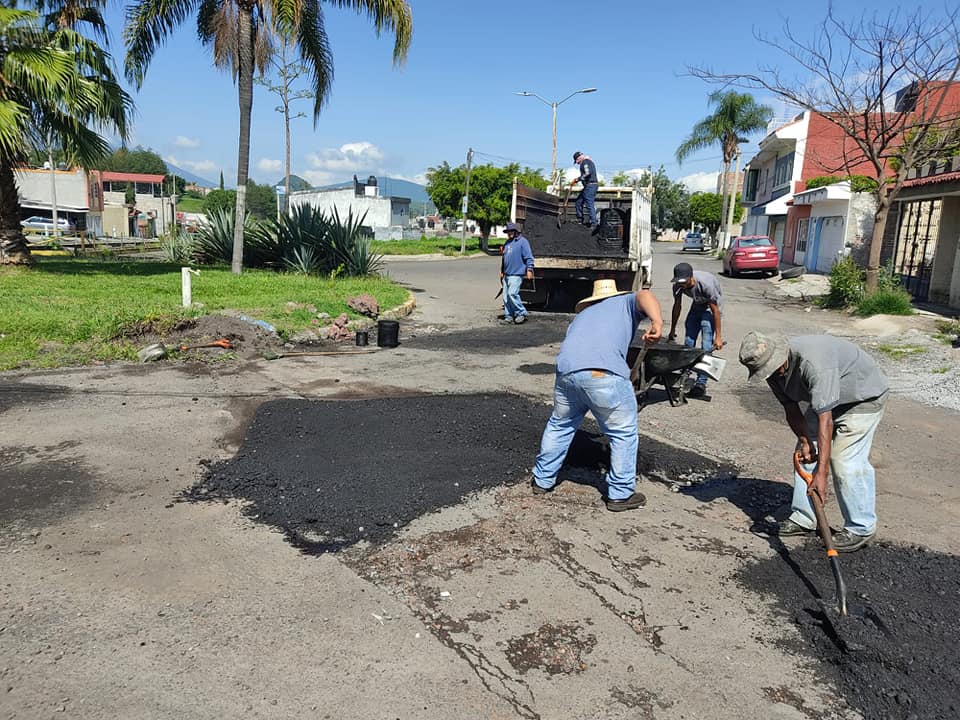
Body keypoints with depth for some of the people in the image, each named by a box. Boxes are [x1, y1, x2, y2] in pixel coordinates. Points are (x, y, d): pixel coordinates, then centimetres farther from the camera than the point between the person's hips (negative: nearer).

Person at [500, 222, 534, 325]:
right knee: (506, 296, 6)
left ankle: (522, 313, -4)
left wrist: (529, 269, -16)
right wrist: (502, 271, 25)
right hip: (507, 274, 8)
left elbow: (529, 257, -9)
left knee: (512, 293, -18)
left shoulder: (522, 241, -5)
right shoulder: (507, 243, 18)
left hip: (516, 274, -8)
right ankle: (509, 317, 12)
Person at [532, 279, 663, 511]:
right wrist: (657, 321, -19)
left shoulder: (583, 313, 39)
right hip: (604, 373, -5)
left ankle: (542, 480, 39)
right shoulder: (626, 302, 25)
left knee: (559, 425, 27)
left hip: (566, 370, 5)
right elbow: (644, 295, 1)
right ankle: (620, 494, 20)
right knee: (623, 432, 13)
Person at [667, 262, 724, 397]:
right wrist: (672, 331, 5)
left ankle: (701, 383, -15)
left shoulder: (706, 283, -36)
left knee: (706, 346, -15)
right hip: (697, 305, 6)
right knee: (688, 341, 2)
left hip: (711, 305, -6)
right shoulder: (678, 285, -20)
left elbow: (715, 310, -27)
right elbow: (677, 306, -3)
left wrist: (718, 336, -23)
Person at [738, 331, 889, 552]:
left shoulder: (813, 363, -40)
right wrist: (804, 440, -22)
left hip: (864, 395, -8)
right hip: (826, 399, 8)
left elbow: (825, 420, -40)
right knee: (805, 455, 4)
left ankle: (861, 528, 0)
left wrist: (821, 472, -39)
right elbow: (792, 411, -4)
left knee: (846, 460, -14)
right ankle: (804, 518, 13)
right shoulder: (773, 370, -14)